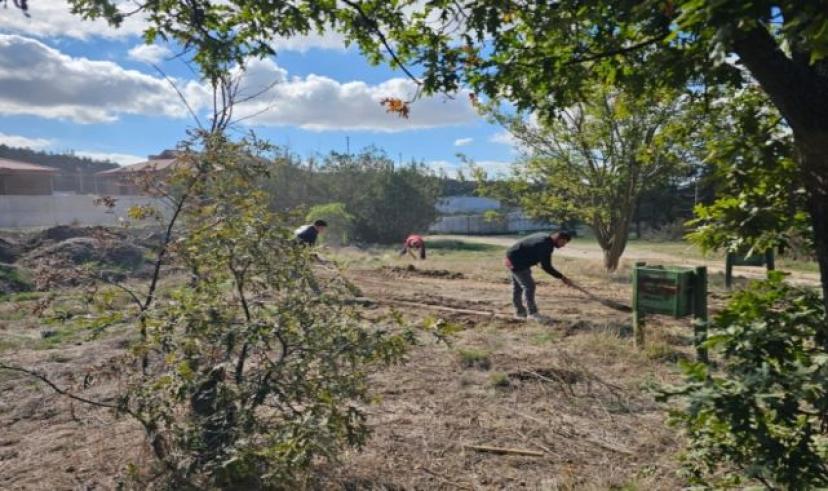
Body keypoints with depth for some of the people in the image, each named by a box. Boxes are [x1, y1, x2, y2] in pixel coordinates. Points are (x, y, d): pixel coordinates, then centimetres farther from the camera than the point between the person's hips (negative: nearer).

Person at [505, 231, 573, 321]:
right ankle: (532, 313, 0)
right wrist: (562, 277, -19)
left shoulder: (545, 237, 5)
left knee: (518, 286, 17)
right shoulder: (545, 245, -26)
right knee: (529, 286, -8)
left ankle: (519, 311, 27)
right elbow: (547, 267, -23)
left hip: (514, 258, 11)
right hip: (516, 262, -11)